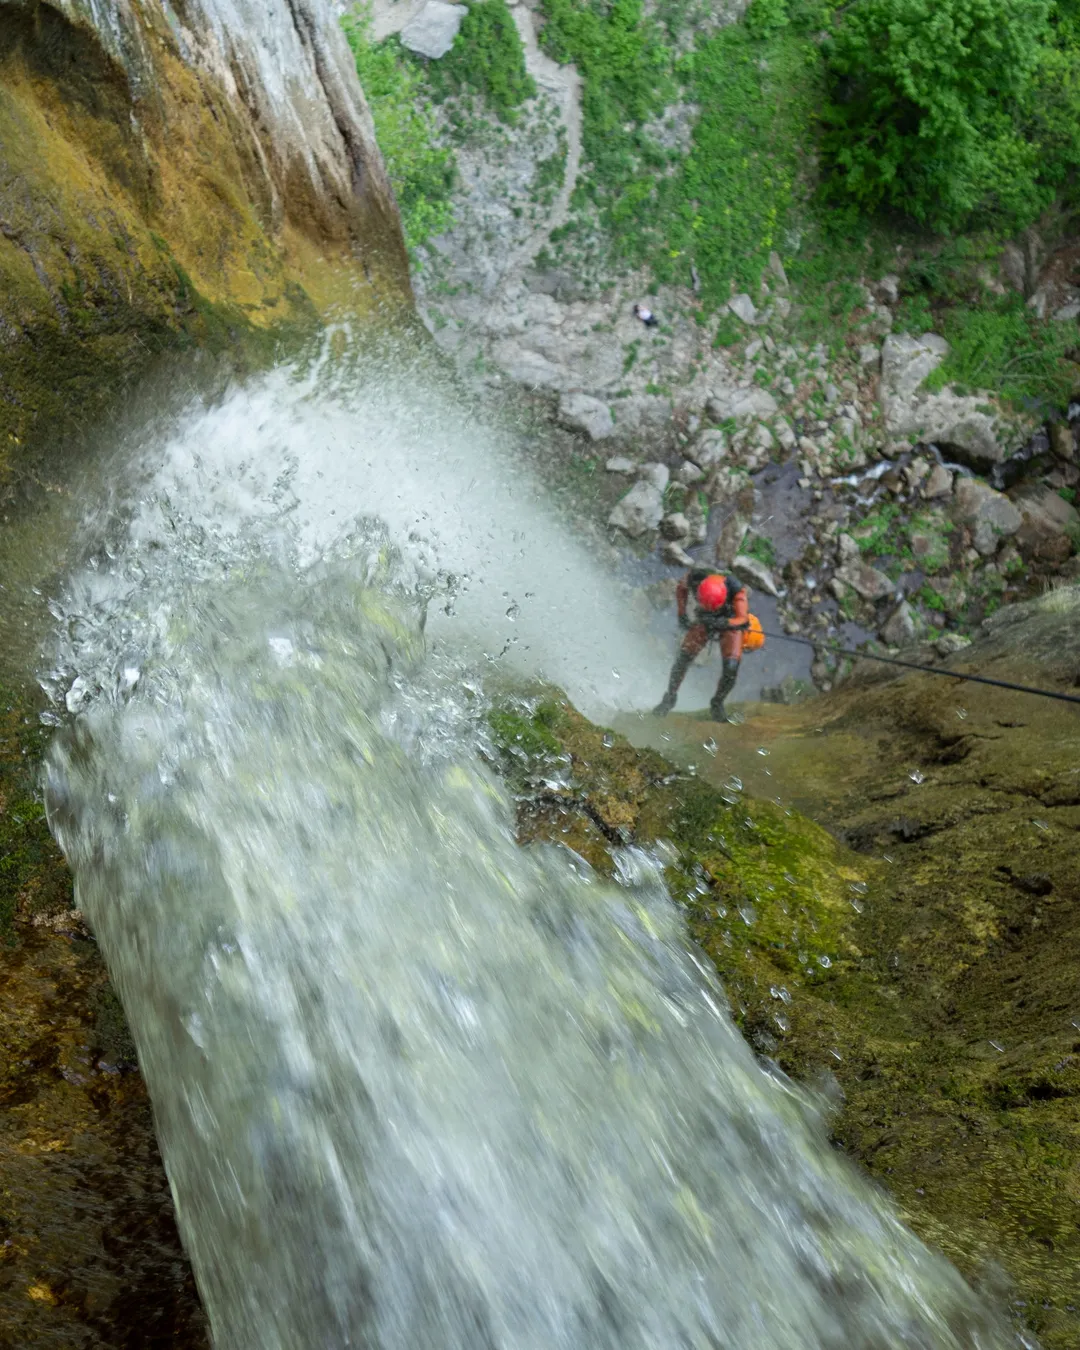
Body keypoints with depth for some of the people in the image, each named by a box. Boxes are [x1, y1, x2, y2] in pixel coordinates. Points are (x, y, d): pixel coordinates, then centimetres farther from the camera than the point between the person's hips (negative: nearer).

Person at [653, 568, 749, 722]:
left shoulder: (735, 588, -38)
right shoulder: (695, 577, -31)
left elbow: (742, 618, -37)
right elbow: (681, 588, -8)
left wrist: (723, 623, -54)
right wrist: (682, 614, -16)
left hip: (731, 622, -2)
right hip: (705, 619, 2)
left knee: (731, 667, -16)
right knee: (684, 657, -13)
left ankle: (717, 705, 9)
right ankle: (670, 697, 8)